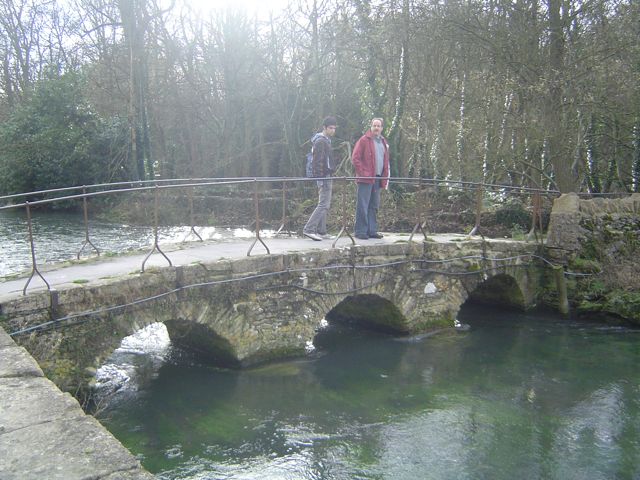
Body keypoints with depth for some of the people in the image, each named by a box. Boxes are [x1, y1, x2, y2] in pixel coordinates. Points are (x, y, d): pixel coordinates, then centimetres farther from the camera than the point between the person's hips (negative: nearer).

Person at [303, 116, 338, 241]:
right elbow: (318, 162, -19)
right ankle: (309, 229, -14)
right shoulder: (321, 141, -13)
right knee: (323, 205, -12)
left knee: (325, 205, 11)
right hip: (324, 177, -10)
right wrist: (321, 181, -23)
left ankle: (321, 232, 15)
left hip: (326, 177, 10)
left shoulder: (326, 141, 19)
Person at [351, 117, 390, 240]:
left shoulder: (383, 142, 19)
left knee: (374, 206, 10)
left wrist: (385, 177, 12)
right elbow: (355, 158, -7)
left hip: (378, 179, 7)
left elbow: (386, 161, 23)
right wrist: (362, 173, -13)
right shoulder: (364, 140, -2)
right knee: (363, 206, -6)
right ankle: (360, 231, -2)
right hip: (365, 179, -7)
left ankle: (372, 230, 16)